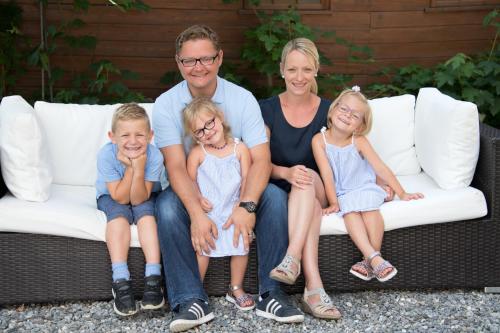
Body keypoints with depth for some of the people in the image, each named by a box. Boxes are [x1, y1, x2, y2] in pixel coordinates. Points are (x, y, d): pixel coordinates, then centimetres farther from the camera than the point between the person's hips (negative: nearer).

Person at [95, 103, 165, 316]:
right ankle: (121, 281, -31)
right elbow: (120, 197, -25)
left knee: (145, 211, -30)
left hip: (144, 196, 0)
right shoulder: (106, 155, -28)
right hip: (111, 197, 0)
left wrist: (139, 169, -40)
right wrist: (129, 168, -35)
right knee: (118, 214, -30)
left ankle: (153, 278, -29)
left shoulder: (154, 156, -27)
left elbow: (138, 199, -27)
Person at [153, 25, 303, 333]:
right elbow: (176, 166, -20)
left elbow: (261, 159, -17)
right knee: (168, 206, -33)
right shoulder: (166, 104, -10)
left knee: (275, 197, -27)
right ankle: (192, 300, -26)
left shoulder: (243, 99, -9)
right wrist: (197, 213, -37)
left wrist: (247, 206, -36)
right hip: (191, 191, -1)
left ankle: (271, 294, -19)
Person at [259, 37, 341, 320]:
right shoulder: (268, 109, -1)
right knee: (311, 205, -35)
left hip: (319, 190, 1)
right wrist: (287, 172, -25)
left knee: (308, 179, -35)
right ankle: (314, 287, -45)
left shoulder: (327, 111, 2)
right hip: (280, 190, -1)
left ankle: (292, 259, -46)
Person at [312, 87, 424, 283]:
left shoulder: (359, 142, -5)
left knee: (369, 207, -30)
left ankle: (372, 259, -26)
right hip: (341, 194, 0)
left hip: (364, 188, 1)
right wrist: (333, 203, -17)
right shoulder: (319, 140, -7)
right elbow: (327, 174, -11)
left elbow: (380, 168, -7)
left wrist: (402, 194, -9)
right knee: (349, 211, -30)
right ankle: (374, 258, -39)